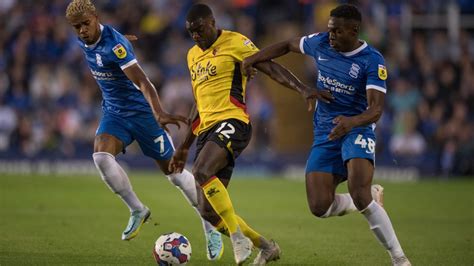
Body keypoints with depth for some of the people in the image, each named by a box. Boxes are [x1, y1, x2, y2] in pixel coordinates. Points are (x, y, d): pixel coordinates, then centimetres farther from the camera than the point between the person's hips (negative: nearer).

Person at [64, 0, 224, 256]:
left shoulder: (114, 44, -28)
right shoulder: (84, 41, -4)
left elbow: (142, 81, -37)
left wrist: (160, 113, -50)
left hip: (141, 110, -6)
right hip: (114, 114, 6)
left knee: (172, 170, 1)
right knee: (101, 156, -22)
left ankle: (210, 227, 16)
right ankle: (137, 211, -3)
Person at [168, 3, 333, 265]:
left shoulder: (234, 42, 0)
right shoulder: (193, 55, 22)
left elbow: (270, 67, -10)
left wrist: (302, 88, -26)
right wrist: (184, 147, 30)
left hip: (231, 122, -8)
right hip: (206, 130, 8)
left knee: (202, 172, -34)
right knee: (209, 213, 0)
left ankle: (238, 236, -25)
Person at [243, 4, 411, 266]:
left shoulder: (372, 61, -14)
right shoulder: (320, 43, 1)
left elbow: (376, 109, -23)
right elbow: (288, 45, 21)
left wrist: (352, 122, -44)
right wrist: (255, 58, 6)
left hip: (357, 129, -5)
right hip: (324, 135, 5)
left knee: (359, 196, -29)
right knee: (319, 207, -9)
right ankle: (371, 197, 23)